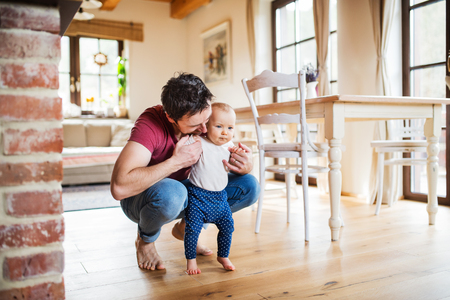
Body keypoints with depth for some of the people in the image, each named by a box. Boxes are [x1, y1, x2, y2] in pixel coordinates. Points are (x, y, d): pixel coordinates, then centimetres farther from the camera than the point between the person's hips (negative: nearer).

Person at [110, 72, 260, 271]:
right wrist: (176, 161, -39)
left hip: (185, 192, 5)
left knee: (249, 187, -11)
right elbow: (119, 187, -43)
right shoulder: (151, 124, -32)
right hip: (141, 197, -5)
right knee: (171, 192, -42)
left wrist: (245, 167, -29)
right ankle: (145, 240, -5)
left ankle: (186, 227, 9)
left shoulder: (208, 124, -14)